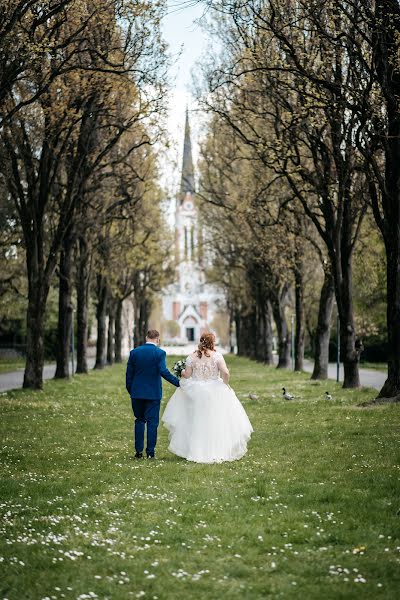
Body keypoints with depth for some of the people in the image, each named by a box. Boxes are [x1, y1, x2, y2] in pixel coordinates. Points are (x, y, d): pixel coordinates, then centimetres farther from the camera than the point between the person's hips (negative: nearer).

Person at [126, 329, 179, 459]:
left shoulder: (134, 352, 1)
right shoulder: (160, 353, -9)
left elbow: (129, 373, 4)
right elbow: (163, 371, -19)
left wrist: (130, 391, 13)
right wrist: (178, 382, -13)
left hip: (137, 392, 3)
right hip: (153, 393, -3)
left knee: (139, 420, 13)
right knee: (152, 422, 4)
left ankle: (139, 451, 10)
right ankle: (150, 452, 5)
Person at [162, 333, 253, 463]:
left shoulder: (192, 357, -3)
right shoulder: (217, 356, -8)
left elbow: (187, 375, -3)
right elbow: (225, 373, -17)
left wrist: (182, 373, 18)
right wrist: (225, 384, 0)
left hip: (195, 393, 2)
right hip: (214, 393, -1)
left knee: (196, 423, 12)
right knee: (215, 423, 7)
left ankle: (195, 451, 15)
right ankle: (218, 451, 5)